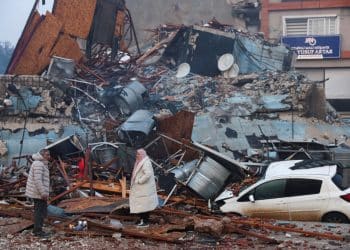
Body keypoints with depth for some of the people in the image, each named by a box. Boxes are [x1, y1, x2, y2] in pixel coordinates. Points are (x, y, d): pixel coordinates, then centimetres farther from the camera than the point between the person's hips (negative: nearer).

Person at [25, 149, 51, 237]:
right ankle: (38, 231, -2)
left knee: (43, 211, 15)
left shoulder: (42, 164, 17)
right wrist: (43, 193, -26)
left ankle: (36, 230, 22)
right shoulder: (38, 164, -16)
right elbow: (37, 180, -24)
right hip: (38, 193, -11)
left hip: (40, 193, 11)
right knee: (40, 211, -6)